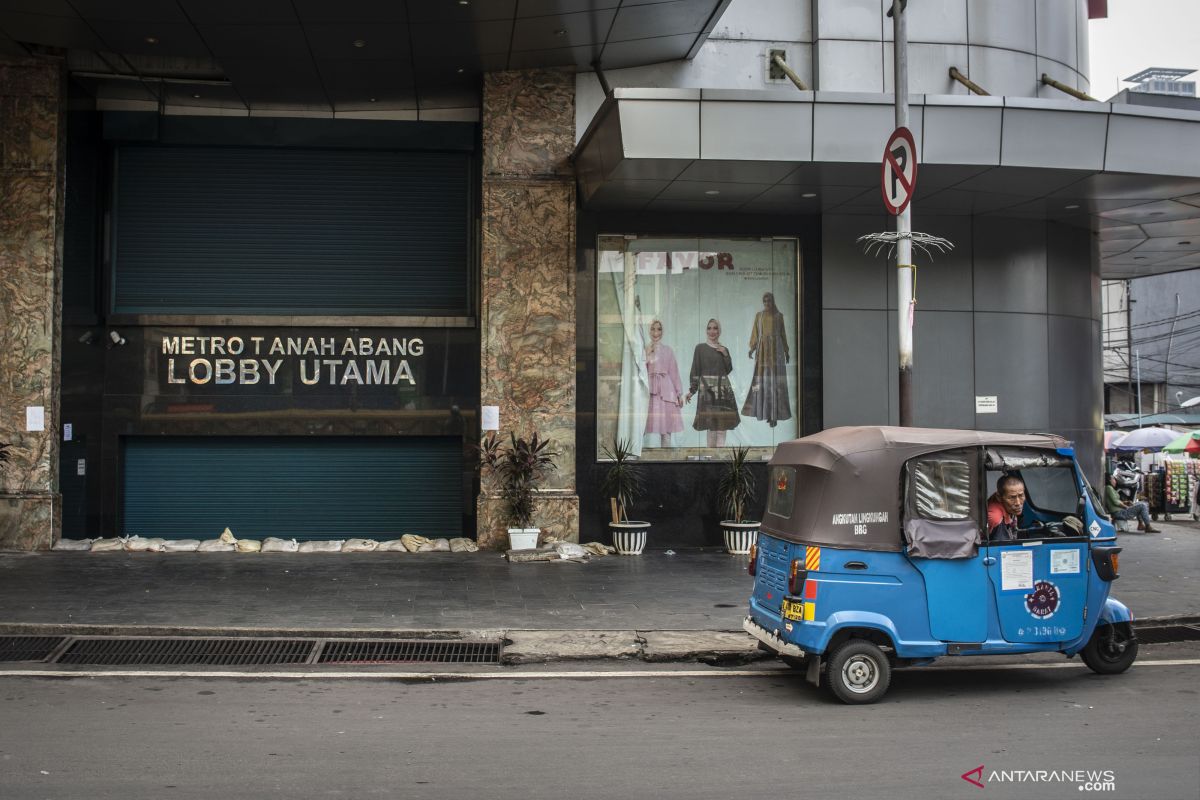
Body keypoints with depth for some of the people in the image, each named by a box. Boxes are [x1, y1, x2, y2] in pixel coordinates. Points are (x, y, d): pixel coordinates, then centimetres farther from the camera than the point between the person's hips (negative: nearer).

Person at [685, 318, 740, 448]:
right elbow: (695, 370, 0)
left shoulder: (724, 349, 16)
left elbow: (729, 370, 12)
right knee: (712, 424, -11)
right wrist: (691, 390, -6)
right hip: (707, 388, -4)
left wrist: (725, 354, -1)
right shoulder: (700, 348, 3)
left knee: (722, 424, -1)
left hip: (723, 388, 4)